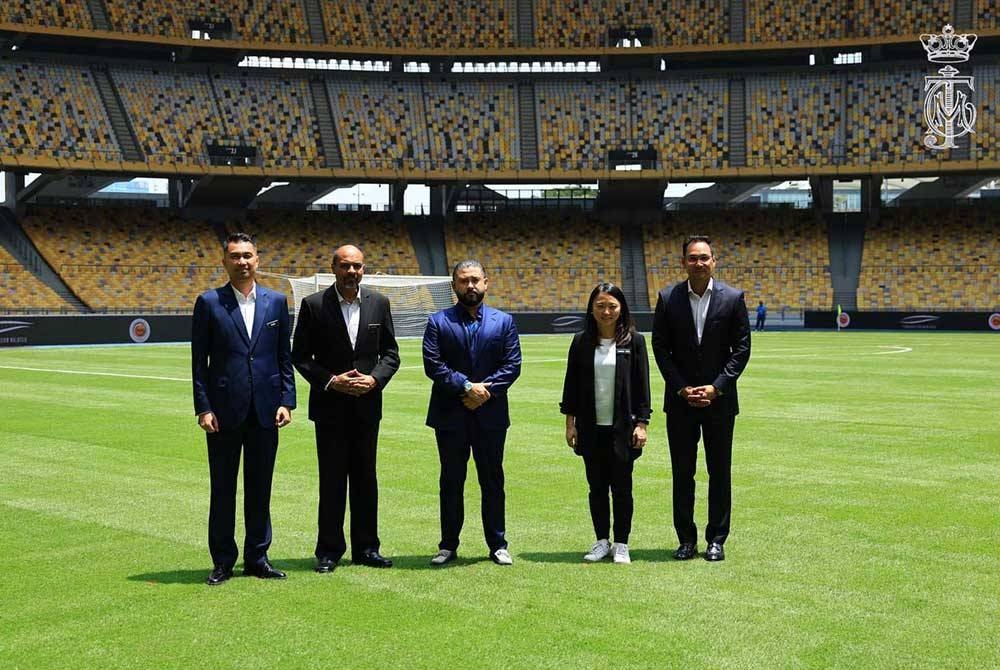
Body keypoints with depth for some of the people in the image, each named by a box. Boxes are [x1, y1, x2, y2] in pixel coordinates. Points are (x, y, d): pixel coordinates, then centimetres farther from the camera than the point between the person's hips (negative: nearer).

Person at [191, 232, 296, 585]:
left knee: (260, 487, 9)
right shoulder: (209, 302, 0)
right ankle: (223, 561, 16)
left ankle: (257, 557, 21)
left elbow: (284, 356, 9)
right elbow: (199, 360, -1)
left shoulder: (276, 301, 7)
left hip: (265, 410, 2)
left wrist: (286, 401, 1)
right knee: (222, 489, 6)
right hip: (224, 409, -2)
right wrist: (203, 408, -8)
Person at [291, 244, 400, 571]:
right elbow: (300, 356, -3)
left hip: (367, 404, 3)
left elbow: (390, 353, 7)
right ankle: (329, 550, 12)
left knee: (365, 477, 9)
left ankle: (366, 547, 19)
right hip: (330, 405, -3)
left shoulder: (378, 303, 4)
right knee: (332, 479, 3)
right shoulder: (313, 305, -4)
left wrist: (374, 379, -10)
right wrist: (330, 381, -14)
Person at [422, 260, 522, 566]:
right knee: (451, 481, 7)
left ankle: (497, 545, 16)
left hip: (491, 414, 1)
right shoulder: (438, 322, 2)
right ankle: (448, 545, 16)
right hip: (450, 414, -1)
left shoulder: (504, 321, 6)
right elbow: (432, 364, -7)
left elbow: (512, 365, 0)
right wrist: (466, 386, -16)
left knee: (493, 481, 7)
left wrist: (485, 391, -13)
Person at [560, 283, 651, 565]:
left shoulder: (634, 340, -1)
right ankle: (601, 541, 20)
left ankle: (621, 544, 14)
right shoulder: (581, 341, 4)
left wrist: (641, 424, -5)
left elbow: (642, 384, -1)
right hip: (591, 427, 2)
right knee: (597, 486, 9)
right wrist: (570, 422, 3)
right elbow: (571, 383, 7)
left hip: (622, 426, -2)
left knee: (621, 486, 3)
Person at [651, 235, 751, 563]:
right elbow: (660, 347, 1)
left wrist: (717, 387, -9)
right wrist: (682, 388, -7)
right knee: (682, 472, 5)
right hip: (680, 400, 1)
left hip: (719, 400, 0)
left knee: (719, 472, 5)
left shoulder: (733, 298, -2)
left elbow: (742, 348, -1)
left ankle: (716, 540, 15)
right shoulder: (668, 299, 0)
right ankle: (686, 539, 15)